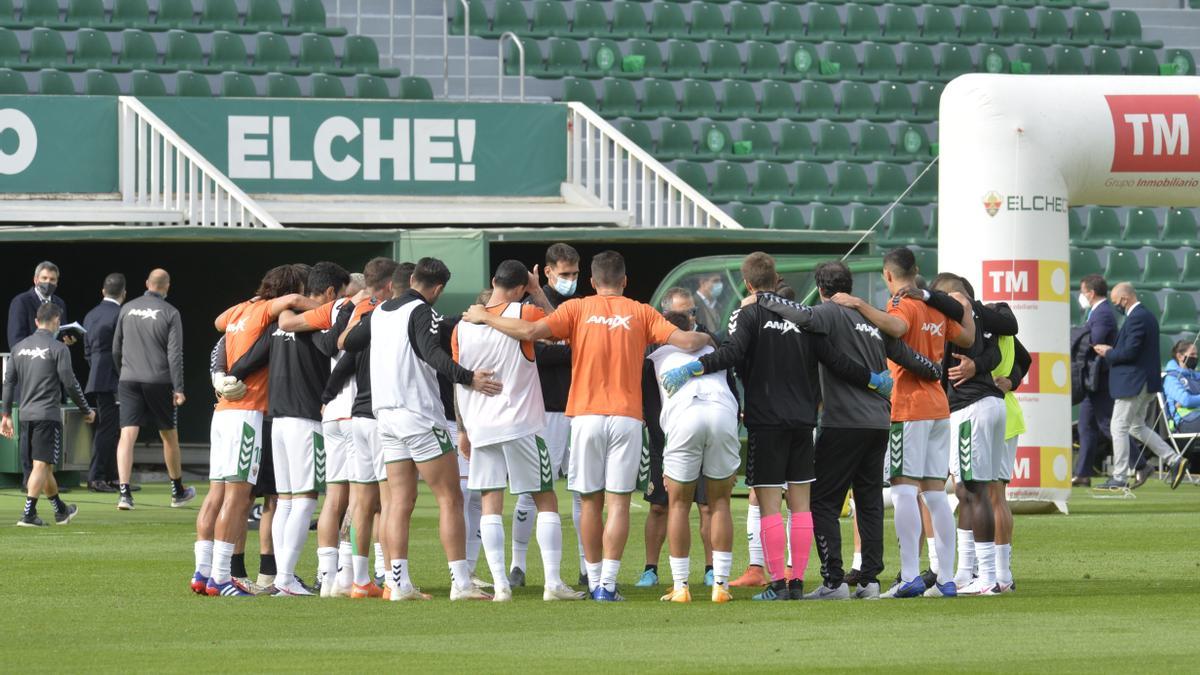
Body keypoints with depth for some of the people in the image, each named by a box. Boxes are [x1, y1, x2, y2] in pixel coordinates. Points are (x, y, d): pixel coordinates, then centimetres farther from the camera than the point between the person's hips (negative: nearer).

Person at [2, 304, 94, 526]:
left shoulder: (19, 347, 11)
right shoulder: (57, 349, -7)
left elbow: (9, 381, 11)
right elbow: (70, 383, -8)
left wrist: (7, 414, 16)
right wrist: (86, 411, 4)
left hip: (25, 414, 6)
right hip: (48, 414, -6)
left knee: (43, 465, 16)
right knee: (42, 465, -6)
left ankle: (61, 511, 31)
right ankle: (28, 514, -16)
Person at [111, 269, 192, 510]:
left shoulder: (127, 309, 6)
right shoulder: (170, 313, -4)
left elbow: (116, 348, 13)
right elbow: (175, 354, -9)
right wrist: (178, 389, -9)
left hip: (129, 381, 2)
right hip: (159, 381, -2)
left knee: (128, 434, -5)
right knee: (169, 436, 13)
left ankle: (124, 491, -20)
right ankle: (178, 491, 26)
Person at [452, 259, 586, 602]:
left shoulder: (463, 325, 4)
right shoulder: (523, 314, -9)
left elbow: (458, 381, 10)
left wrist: (463, 429, 19)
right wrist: (538, 292, 12)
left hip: (480, 428, 3)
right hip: (521, 426, -3)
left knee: (490, 505, 5)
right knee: (546, 502, 4)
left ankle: (500, 584, -5)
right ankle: (552, 582, -4)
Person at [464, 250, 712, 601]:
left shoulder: (577, 309, 3)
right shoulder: (640, 313, 4)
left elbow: (531, 331, -9)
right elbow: (685, 341, -3)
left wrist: (486, 318, 5)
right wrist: (705, 338, 20)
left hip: (586, 416, 0)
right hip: (627, 417, 0)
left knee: (590, 502, 9)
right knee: (618, 503, -1)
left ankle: (595, 581, 12)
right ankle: (608, 583, -9)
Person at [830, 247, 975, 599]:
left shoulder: (903, 305, -8)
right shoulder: (936, 309, 13)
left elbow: (897, 327, -31)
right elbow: (967, 338, 25)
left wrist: (860, 305, -25)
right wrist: (965, 309, 41)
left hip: (909, 407, -7)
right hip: (939, 407, 7)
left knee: (904, 488, -11)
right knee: (936, 493, 8)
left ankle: (910, 575, -22)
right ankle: (946, 577, 7)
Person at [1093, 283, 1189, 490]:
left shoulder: (1137, 318, -18)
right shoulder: (1147, 315, 14)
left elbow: (1130, 352, -24)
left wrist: (1108, 353, -7)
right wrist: (1112, 350, 10)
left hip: (1133, 383, -11)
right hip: (1146, 383, 11)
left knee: (1119, 428, -4)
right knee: (1137, 426, 18)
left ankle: (1119, 478, -2)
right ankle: (1174, 460, 11)